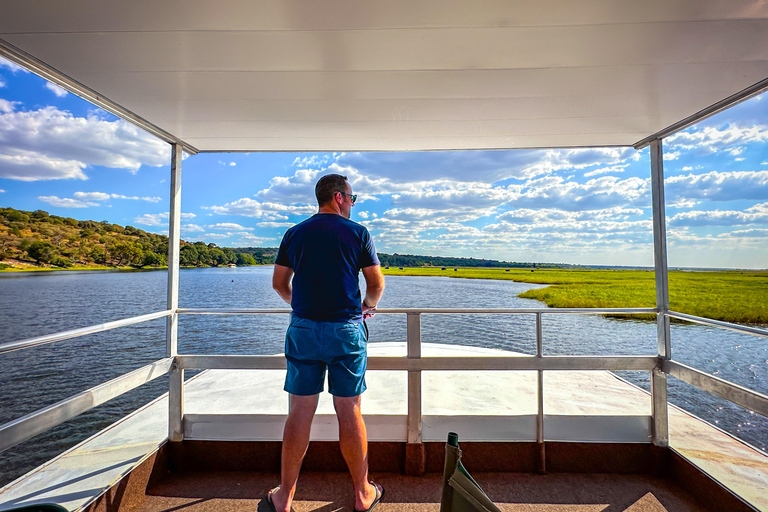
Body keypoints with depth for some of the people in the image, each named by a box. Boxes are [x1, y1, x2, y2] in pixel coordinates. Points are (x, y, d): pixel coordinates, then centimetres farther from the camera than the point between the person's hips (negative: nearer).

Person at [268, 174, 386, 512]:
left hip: (303, 330, 3)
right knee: (349, 412, 9)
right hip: (346, 330, -2)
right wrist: (367, 305, 20)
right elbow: (376, 283, 0)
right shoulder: (358, 233, -1)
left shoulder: (294, 233, 7)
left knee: (300, 412, 11)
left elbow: (279, 283, 10)